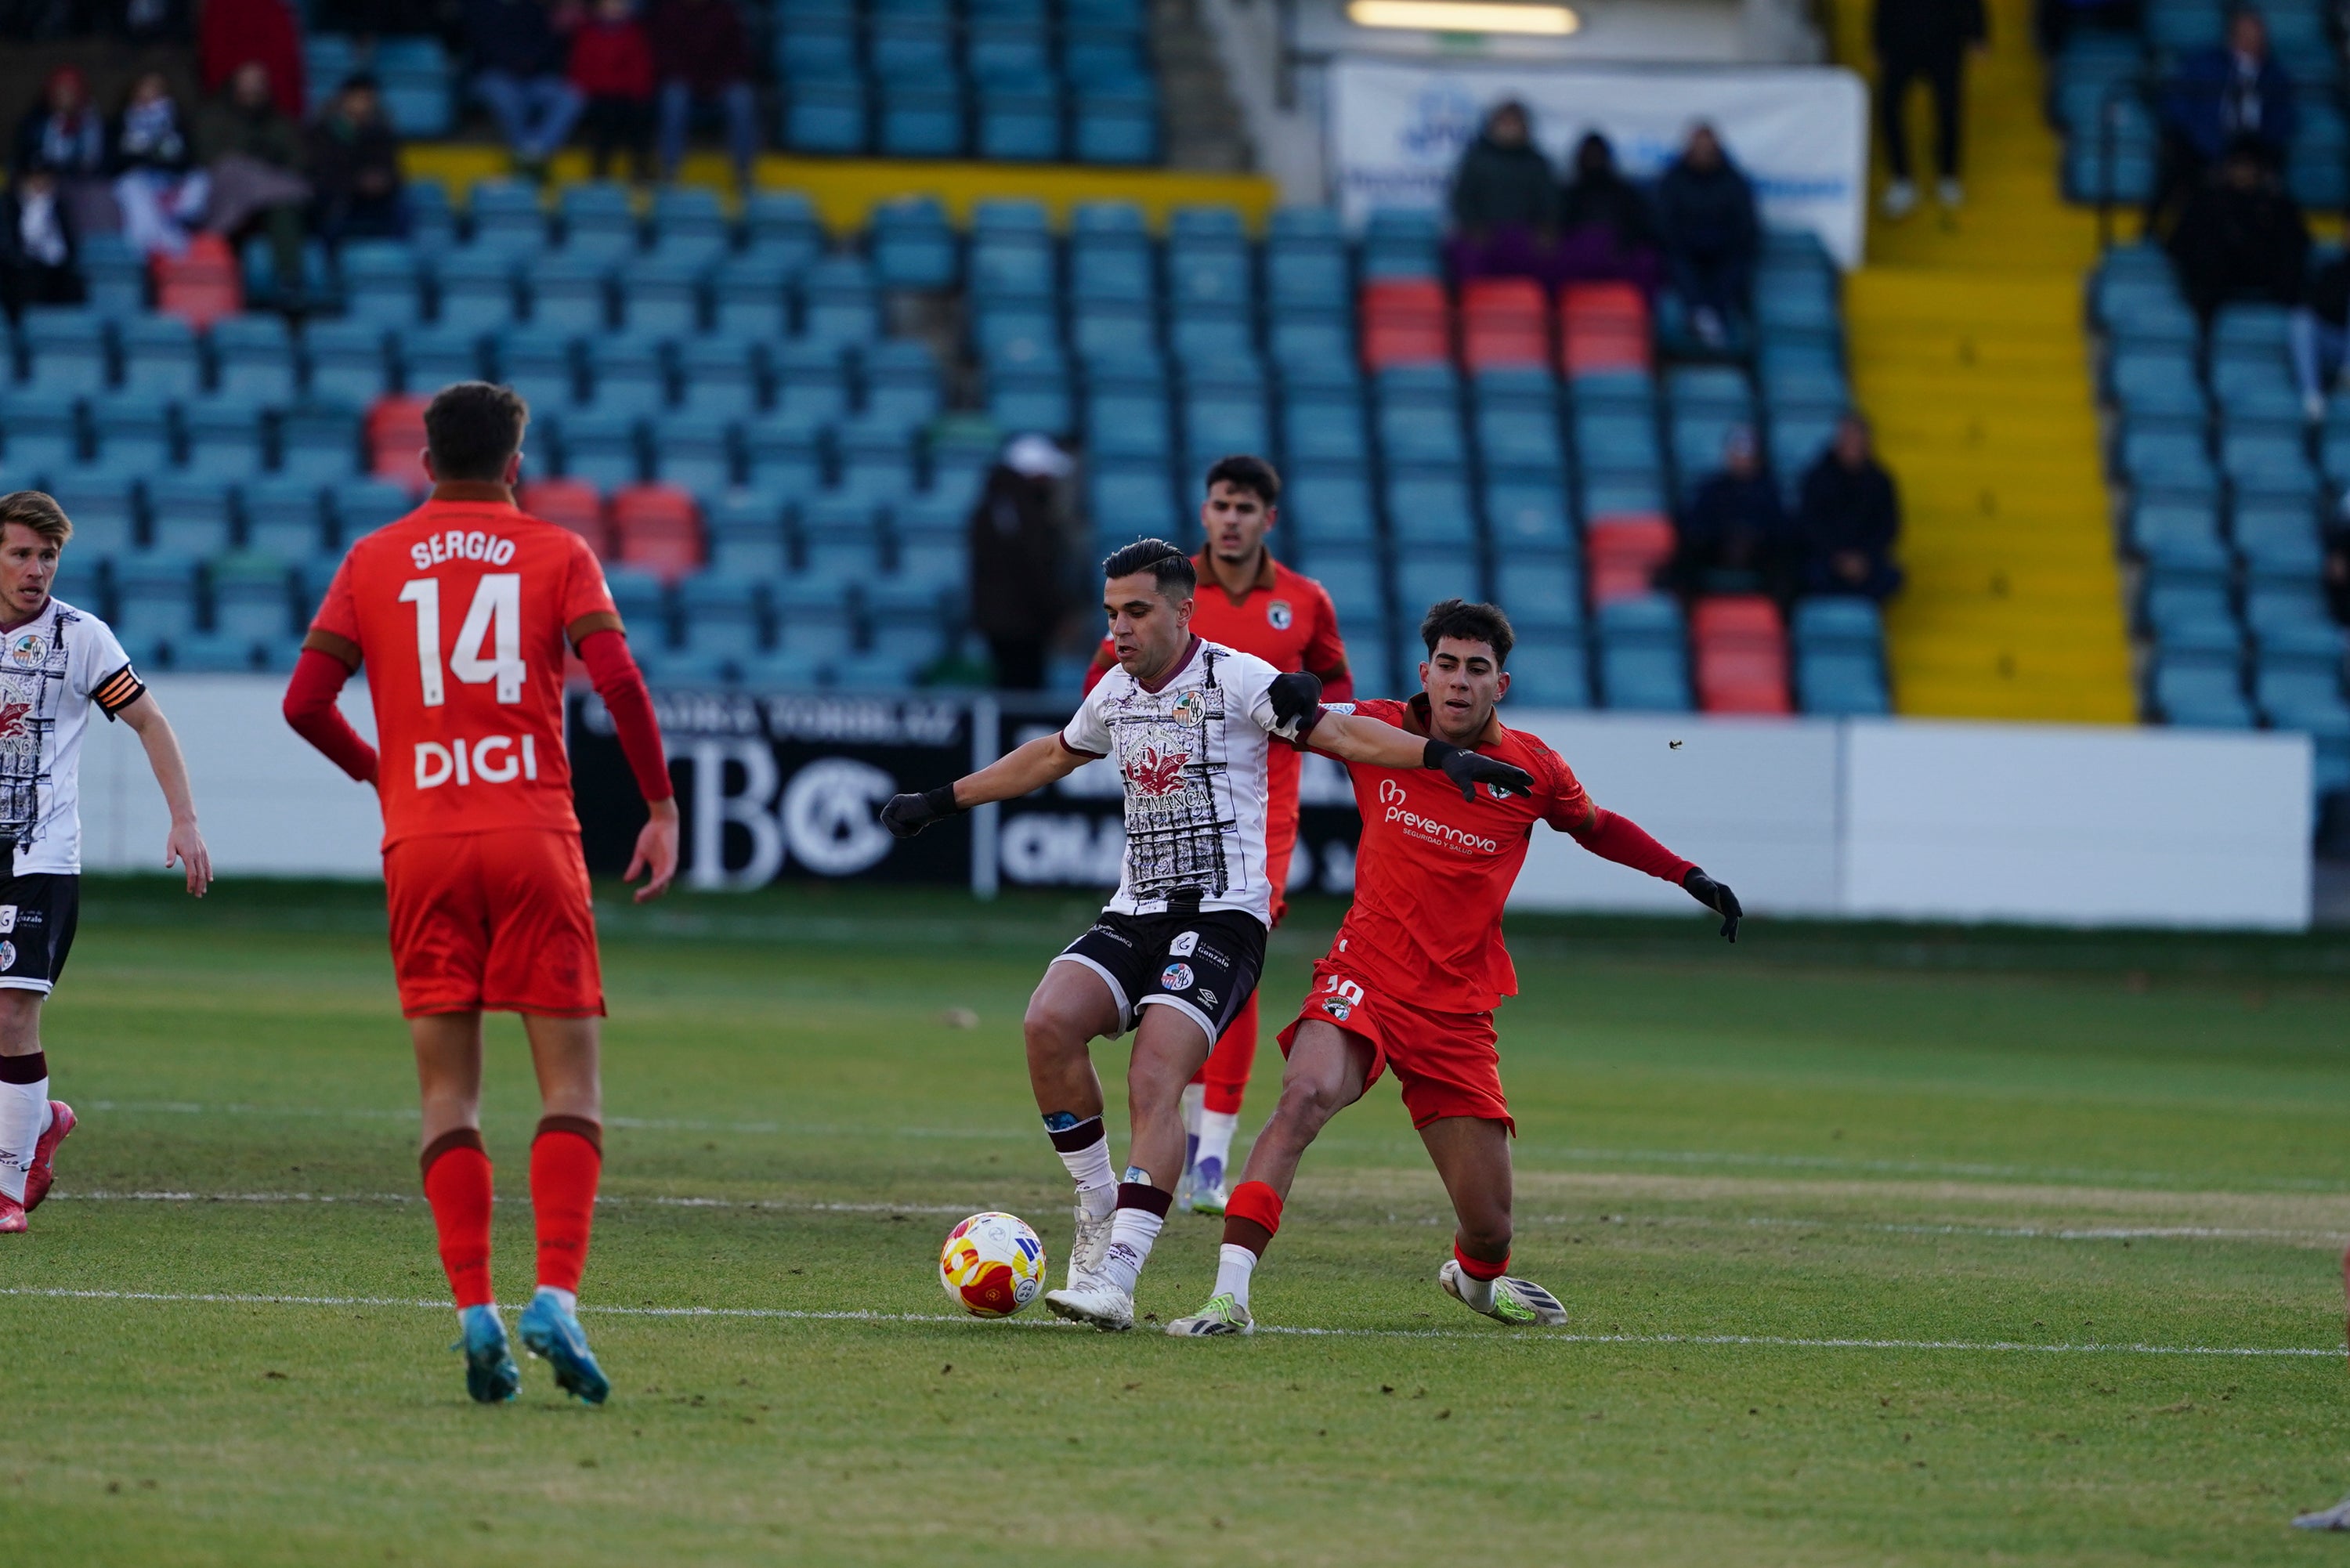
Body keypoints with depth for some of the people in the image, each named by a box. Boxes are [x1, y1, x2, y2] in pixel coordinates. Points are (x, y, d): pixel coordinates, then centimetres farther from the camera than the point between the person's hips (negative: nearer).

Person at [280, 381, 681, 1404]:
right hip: (533, 837, -2)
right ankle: (555, 1297, -17)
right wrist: (662, 806, 0)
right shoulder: (556, 553, 5)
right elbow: (616, 678, -9)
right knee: (570, 1081, 1)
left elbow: (306, 702, 3)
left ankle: (474, 1309, -8)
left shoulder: (372, 563, 9)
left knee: (447, 1090, 5)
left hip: (420, 844, 2)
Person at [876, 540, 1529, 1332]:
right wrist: (942, 800, 40)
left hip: (1222, 915, -6)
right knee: (1050, 1022, -21)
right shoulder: (1115, 693, 14)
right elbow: (1050, 757, 33)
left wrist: (1441, 755, -24)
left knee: (1155, 1081, -22)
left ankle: (1117, 1274, -26)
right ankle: (1099, 1209, -5)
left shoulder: (1235, 679, -5)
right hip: (1135, 912, 6)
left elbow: (1339, 732, -9)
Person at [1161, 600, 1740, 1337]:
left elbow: (1597, 829, 20)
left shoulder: (1532, 769, 0)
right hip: (1363, 979, -1)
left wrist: (1692, 878, 13)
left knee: (1488, 1227, 2)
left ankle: (1474, 1276, 42)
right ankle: (1228, 1298, -37)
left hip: (1458, 1012, 1)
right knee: (1306, 1094, -35)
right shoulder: (1378, 731, -2)